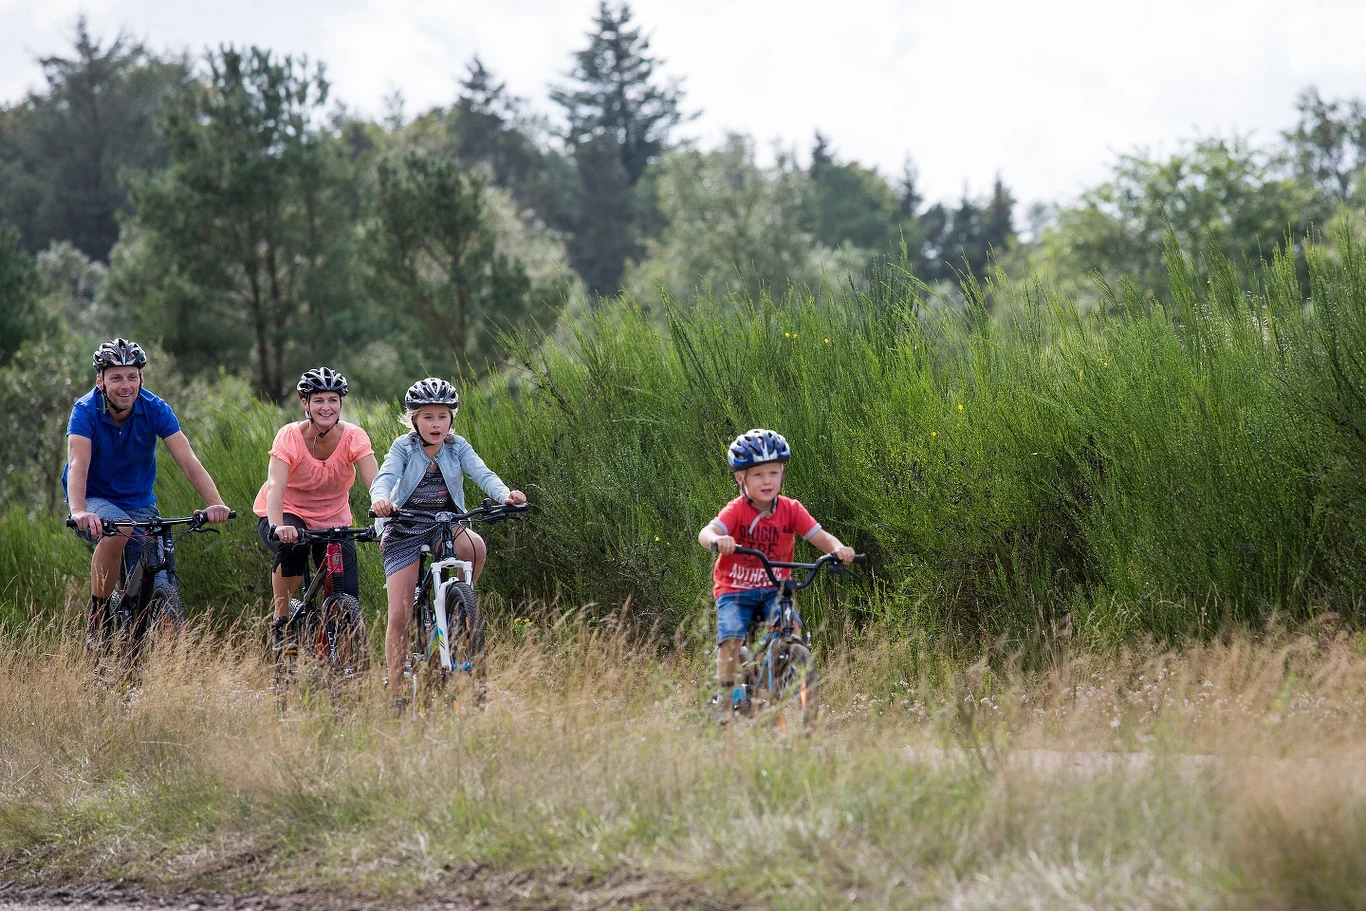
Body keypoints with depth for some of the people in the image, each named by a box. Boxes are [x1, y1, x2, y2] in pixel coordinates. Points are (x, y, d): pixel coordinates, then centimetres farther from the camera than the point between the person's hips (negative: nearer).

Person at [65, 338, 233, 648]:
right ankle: (97, 619, -20)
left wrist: (216, 504, -40)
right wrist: (79, 512, -52)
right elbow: (78, 466, -33)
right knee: (117, 529, -38)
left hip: (140, 504, 3)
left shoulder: (155, 409, -13)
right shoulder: (86, 411, -19)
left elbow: (189, 462, -22)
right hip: (96, 502, -3)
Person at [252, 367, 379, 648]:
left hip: (333, 519, 2)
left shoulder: (354, 437, -17)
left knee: (347, 599, -11)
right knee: (292, 547, -37)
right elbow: (276, 485, -36)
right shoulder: (290, 436, -23)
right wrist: (277, 526, -55)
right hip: (289, 513, -2)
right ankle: (280, 624, -18)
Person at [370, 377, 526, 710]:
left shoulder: (457, 447, 0)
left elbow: (483, 474, -15)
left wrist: (506, 495, -36)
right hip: (405, 531, -1)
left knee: (475, 546, -35)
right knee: (399, 615, -9)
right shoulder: (404, 448, -5)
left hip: (446, 526, 1)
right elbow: (384, 477, -22)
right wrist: (380, 499, -46)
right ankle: (396, 693, 0)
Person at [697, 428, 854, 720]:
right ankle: (725, 696, -8)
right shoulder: (737, 510, -13)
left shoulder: (790, 510, -4)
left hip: (774, 589, 2)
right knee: (731, 637, -23)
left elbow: (820, 536, -12)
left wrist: (837, 548, -35)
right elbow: (706, 532, -30)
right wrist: (717, 540, -55)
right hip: (735, 588, -2)